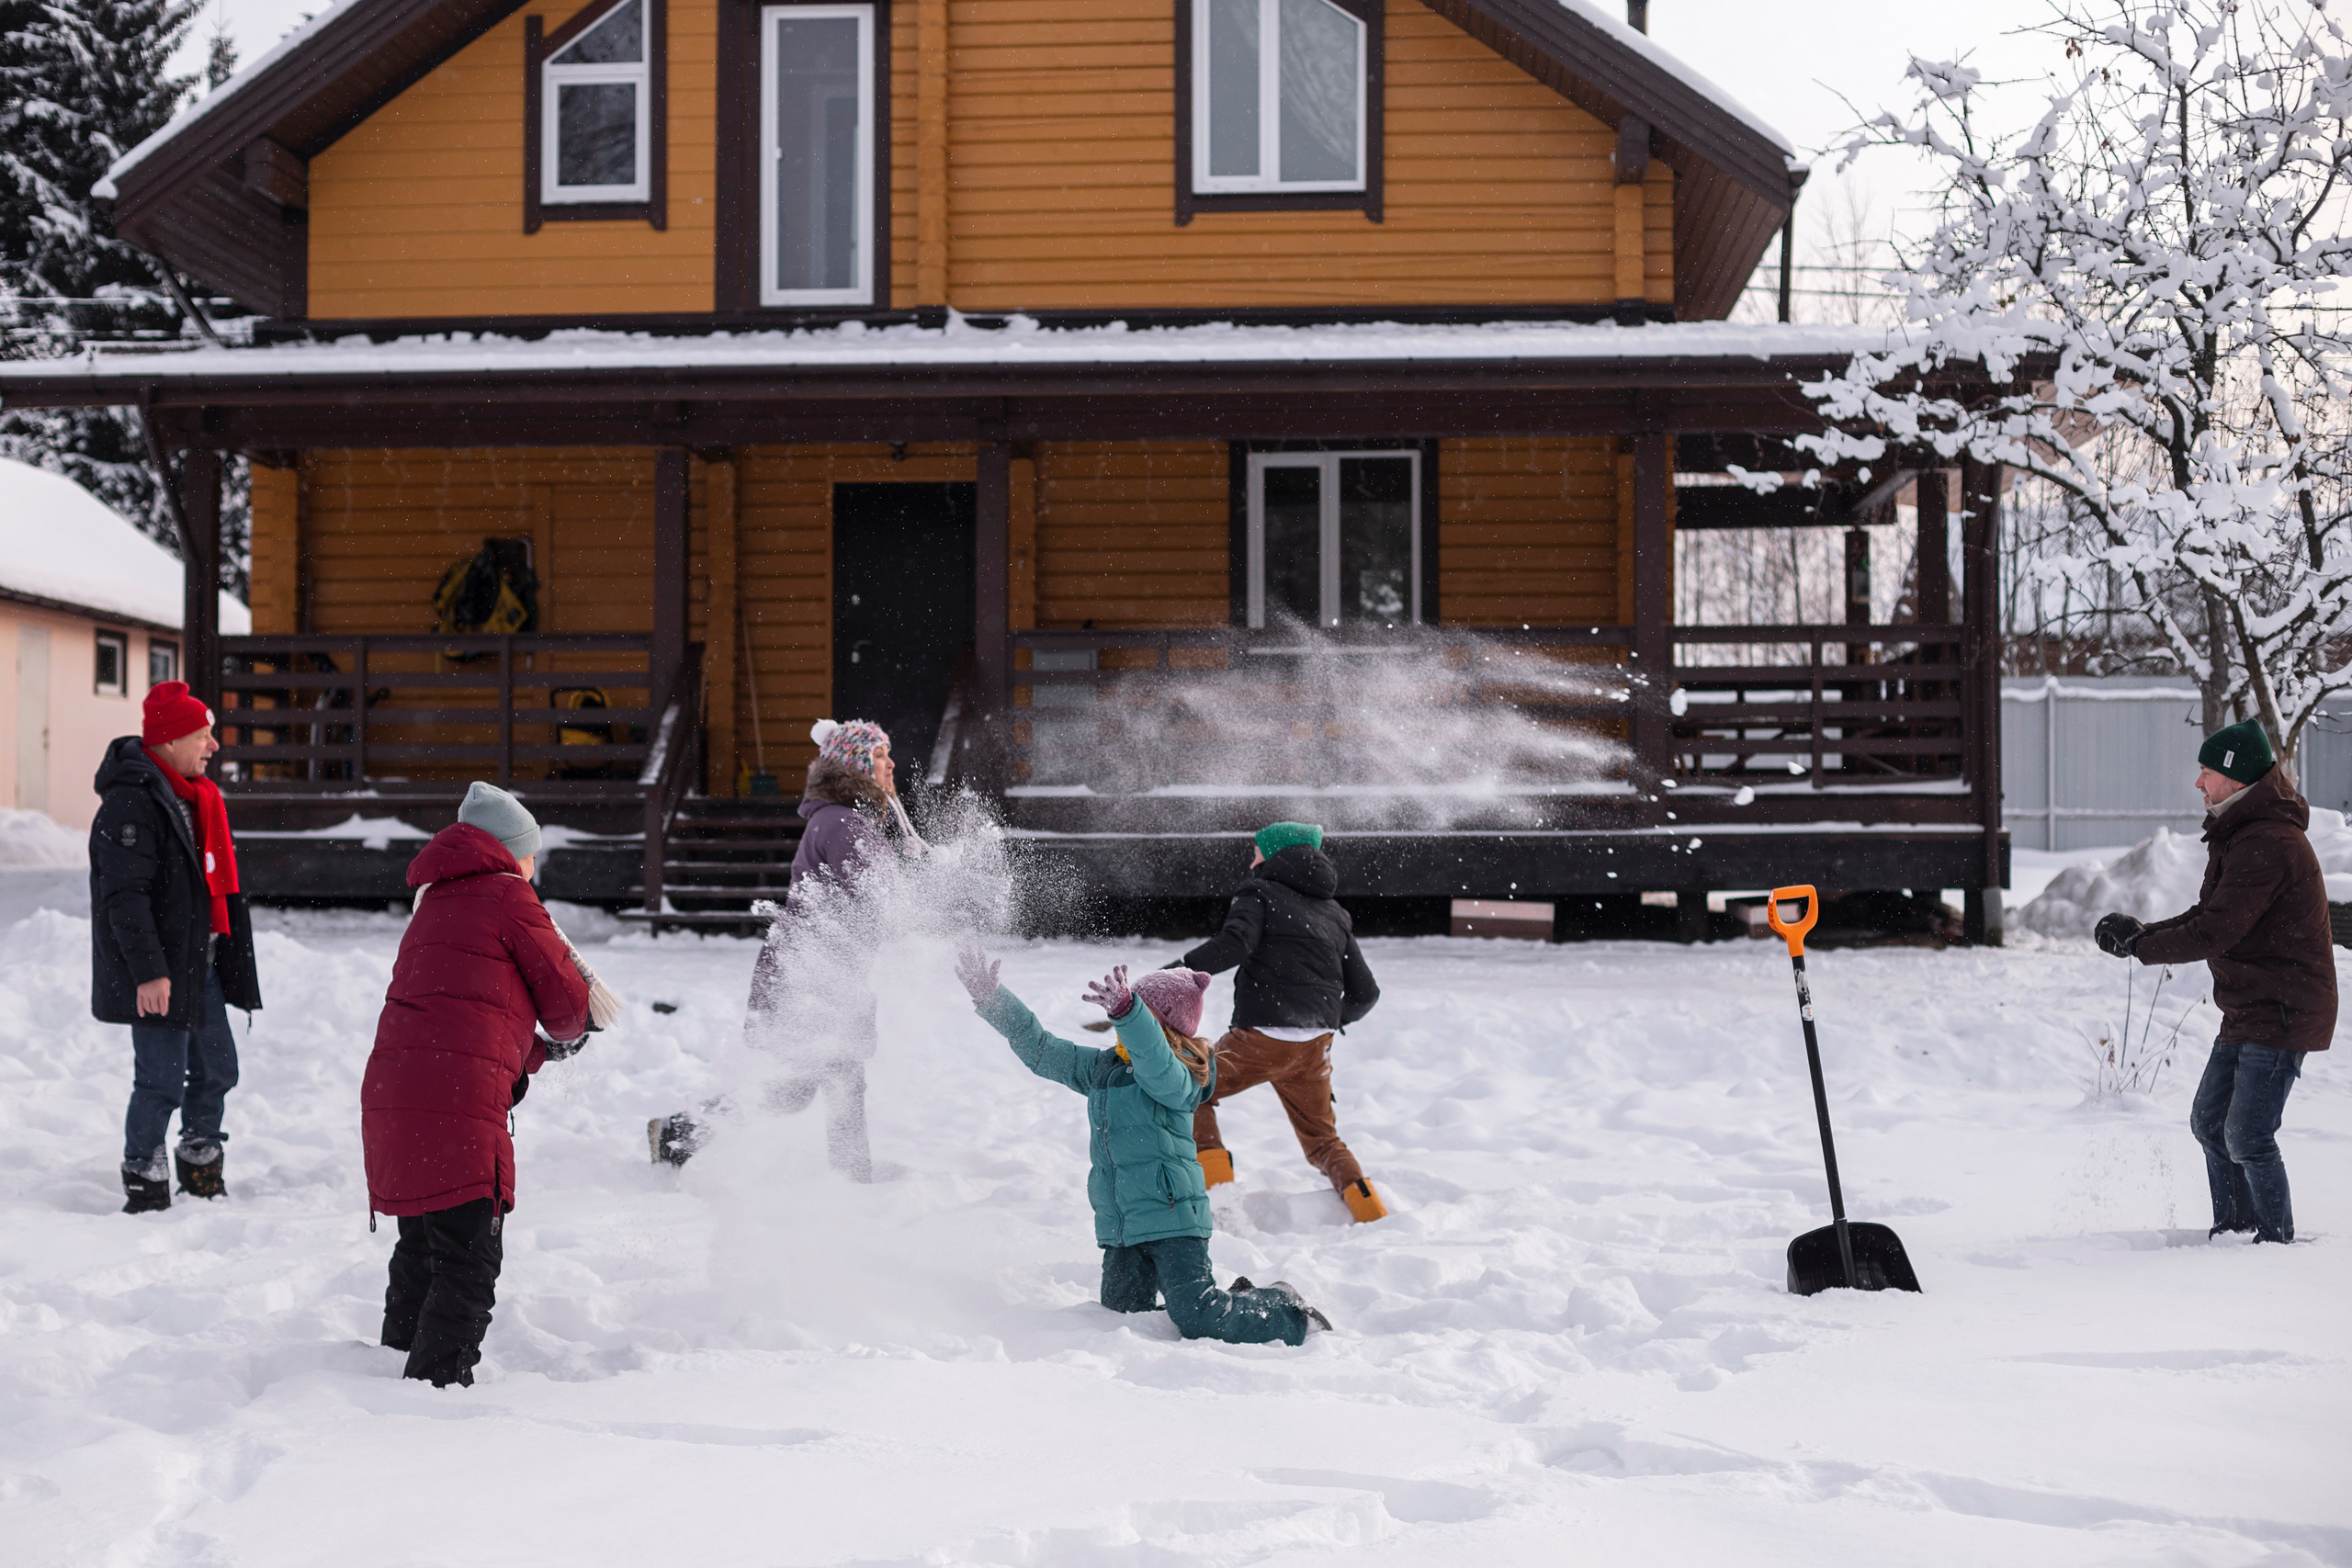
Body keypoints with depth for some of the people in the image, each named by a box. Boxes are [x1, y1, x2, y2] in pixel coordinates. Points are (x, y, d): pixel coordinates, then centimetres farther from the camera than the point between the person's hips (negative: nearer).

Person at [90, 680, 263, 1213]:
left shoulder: (194, 796, 15)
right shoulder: (131, 801, -17)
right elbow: (124, 894, -22)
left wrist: (227, 954, 25)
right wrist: (149, 971, -26)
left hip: (201, 965, 10)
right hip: (158, 975, -10)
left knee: (216, 1070, 15)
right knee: (162, 1083, -6)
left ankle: (203, 1184, 30)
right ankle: (145, 1193, 7)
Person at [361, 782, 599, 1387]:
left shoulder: (434, 906, 26)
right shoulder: (508, 896, 2)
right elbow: (567, 1002, 5)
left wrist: (538, 1052, 34)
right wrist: (570, 1031, 27)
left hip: (388, 1095, 8)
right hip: (458, 1106, -8)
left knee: (420, 1249, 23)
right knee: (468, 1263, -4)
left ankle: (399, 1358, 32)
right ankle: (438, 1382, -8)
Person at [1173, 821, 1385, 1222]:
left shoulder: (1259, 894, 3)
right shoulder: (1335, 915, 20)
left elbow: (1234, 944, -18)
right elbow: (1364, 993, 18)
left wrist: (1178, 971, -17)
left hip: (1261, 1038, -6)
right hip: (1315, 1047, 6)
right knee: (1323, 1140, 20)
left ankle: (1213, 1183, -3)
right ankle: (1372, 1213, 2)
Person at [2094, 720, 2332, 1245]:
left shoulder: (2266, 845, -24)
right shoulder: (2238, 833, 11)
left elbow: (2214, 934, -26)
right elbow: (2210, 914, 14)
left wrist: (2140, 946, -15)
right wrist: (2145, 932, -1)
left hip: (2283, 1011, -10)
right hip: (2249, 1009, 10)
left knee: (2247, 1137, -8)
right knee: (2210, 1121, 14)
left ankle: (2277, 1241, 5)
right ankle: (2234, 1231, 25)